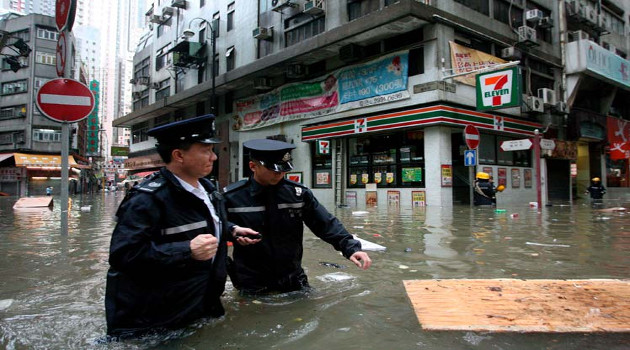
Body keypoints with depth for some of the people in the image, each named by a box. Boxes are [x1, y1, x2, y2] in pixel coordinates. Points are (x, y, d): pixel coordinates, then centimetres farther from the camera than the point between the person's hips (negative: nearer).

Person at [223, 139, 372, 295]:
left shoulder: (298, 193, -6)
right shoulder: (232, 196, -10)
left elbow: (325, 223, -6)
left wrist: (351, 247, -17)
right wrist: (233, 230, -20)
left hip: (293, 280, 3)